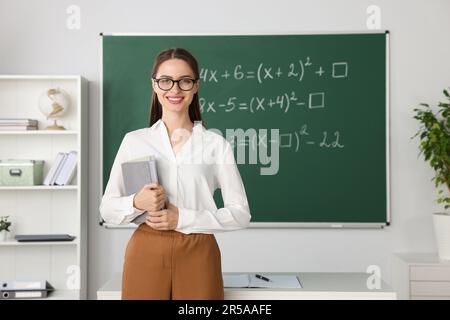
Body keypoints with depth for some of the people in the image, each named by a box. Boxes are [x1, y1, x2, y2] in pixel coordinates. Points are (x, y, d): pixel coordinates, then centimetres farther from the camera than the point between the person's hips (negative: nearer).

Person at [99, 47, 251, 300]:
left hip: (197, 255, -1)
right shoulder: (134, 141, 5)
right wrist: (137, 203, -14)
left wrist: (183, 218, -12)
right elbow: (108, 209, 7)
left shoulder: (216, 144, 1)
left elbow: (240, 213, -1)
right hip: (146, 253, 1)